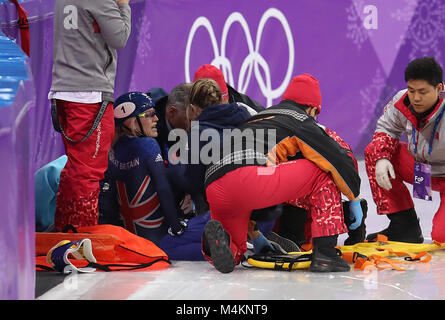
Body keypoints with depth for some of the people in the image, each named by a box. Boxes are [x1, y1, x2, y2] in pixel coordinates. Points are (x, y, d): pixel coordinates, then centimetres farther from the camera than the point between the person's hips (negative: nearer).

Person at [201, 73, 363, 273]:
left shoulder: (257, 117, 38)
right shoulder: (301, 120, 18)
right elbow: (338, 159, 13)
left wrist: (253, 231, 47)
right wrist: (355, 199, 29)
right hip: (251, 177, -7)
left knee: (234, 253, 26)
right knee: (322, 173, 13)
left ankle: (219, 237, -11)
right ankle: (325, 254, 4)